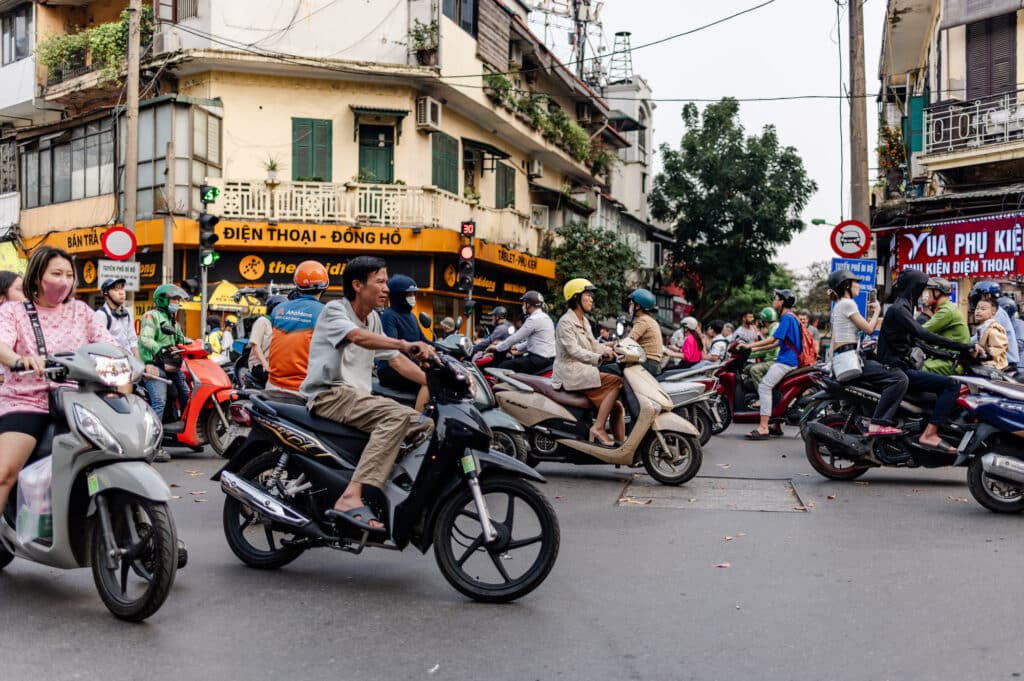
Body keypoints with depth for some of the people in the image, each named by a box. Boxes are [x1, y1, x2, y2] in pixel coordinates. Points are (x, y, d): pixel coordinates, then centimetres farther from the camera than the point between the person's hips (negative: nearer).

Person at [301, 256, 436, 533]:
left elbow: (395, 359, 17)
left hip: (358, 396, 9)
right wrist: (405, 345, -45)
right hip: (330, 394, -8)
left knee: (425, 425, -3)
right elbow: (358, 336, -28)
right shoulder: (334, 310, -6)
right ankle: (351, 499, -42)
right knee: (398, 415, -33)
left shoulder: (373, 318, 19)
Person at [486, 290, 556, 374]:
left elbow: (516, 337, -12)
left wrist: (497, 347, -1)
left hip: (539, 360, -10)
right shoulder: (545, 317, 16)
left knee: (502, 367, -10)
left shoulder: (534, 319, -15)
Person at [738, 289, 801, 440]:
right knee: (770, 385, 19)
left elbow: (772, 339, -17)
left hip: (786, 361, -11)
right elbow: (777, 343, 23)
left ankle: (763, 428, -27)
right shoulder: (790, 317, 21)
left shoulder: (787, 317, -10)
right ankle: (777, 426, 20)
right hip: (785, 359, 11)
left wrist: (748, 346, -12)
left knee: (764, 386, -20)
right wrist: (755, 349, 19)